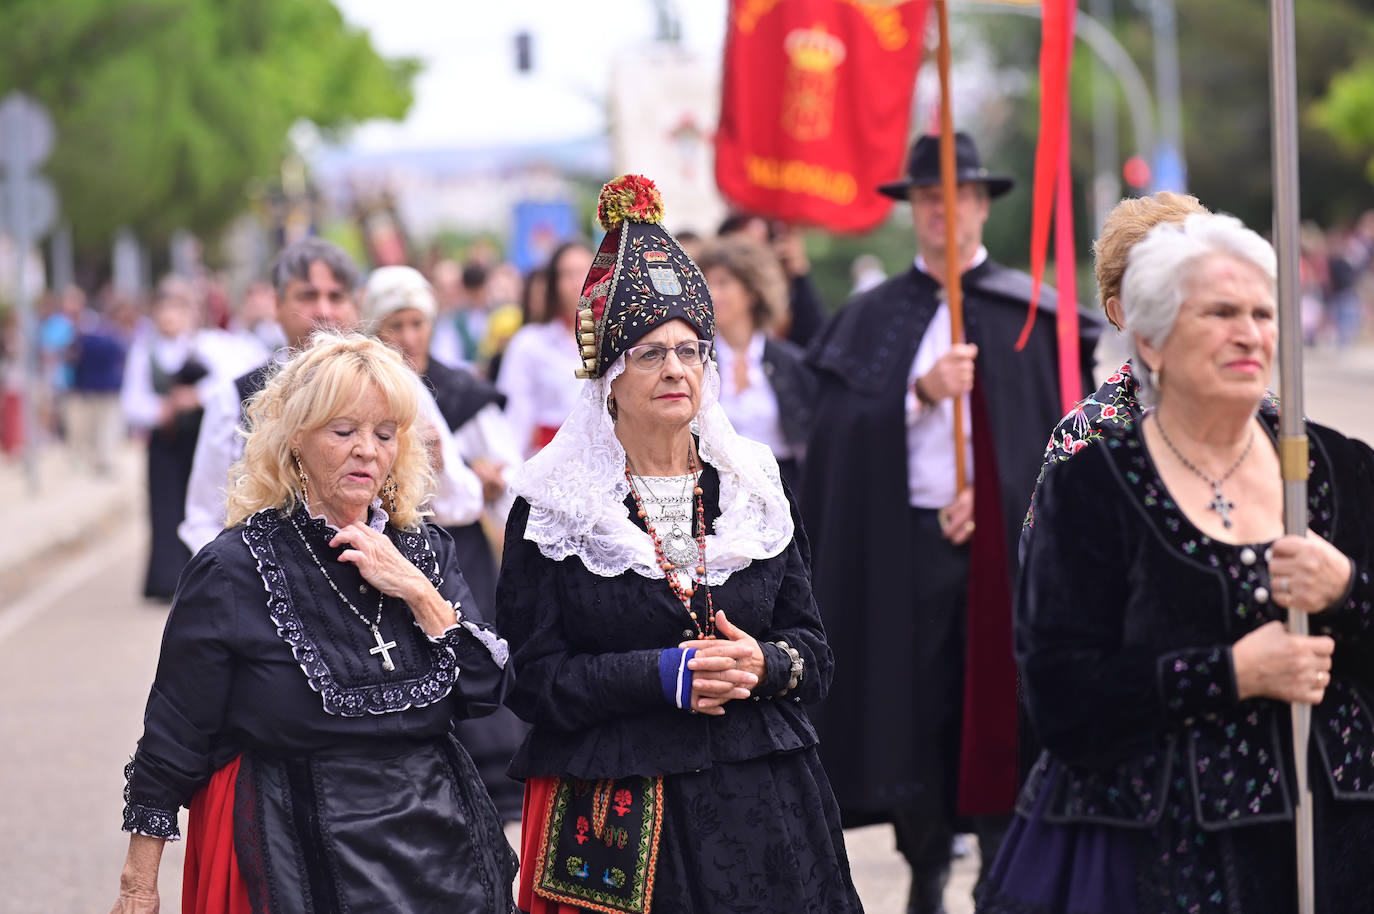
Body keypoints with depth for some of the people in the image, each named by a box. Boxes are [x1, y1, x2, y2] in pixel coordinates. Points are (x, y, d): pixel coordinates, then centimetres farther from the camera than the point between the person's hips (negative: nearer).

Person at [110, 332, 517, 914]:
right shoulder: (235, 570, -9)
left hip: (436, 844, 5)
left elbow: (486, 691, -1)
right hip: (297, 857, -4)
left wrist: (417, 592, -13)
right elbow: (172, 742, -5)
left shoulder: (423, 550, 5)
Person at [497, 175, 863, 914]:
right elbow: (534, 680, -6)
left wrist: (763, 663, -11)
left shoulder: (754, 487, 10)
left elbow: (815, 654, 10)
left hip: (759, 810, 3)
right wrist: (663, 677, -16)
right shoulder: (552, 506, -1)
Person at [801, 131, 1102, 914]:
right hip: (902, 541, 2)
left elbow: (1055, 432, 1)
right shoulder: (871, 319, 11)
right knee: (911, 712, 1)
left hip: (1002, 539, -2)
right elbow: (841, 430, -1)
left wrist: (991, 497, -11)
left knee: (999, 711, -6)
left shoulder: (1030, 311, 5)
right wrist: (922, 392, -16)